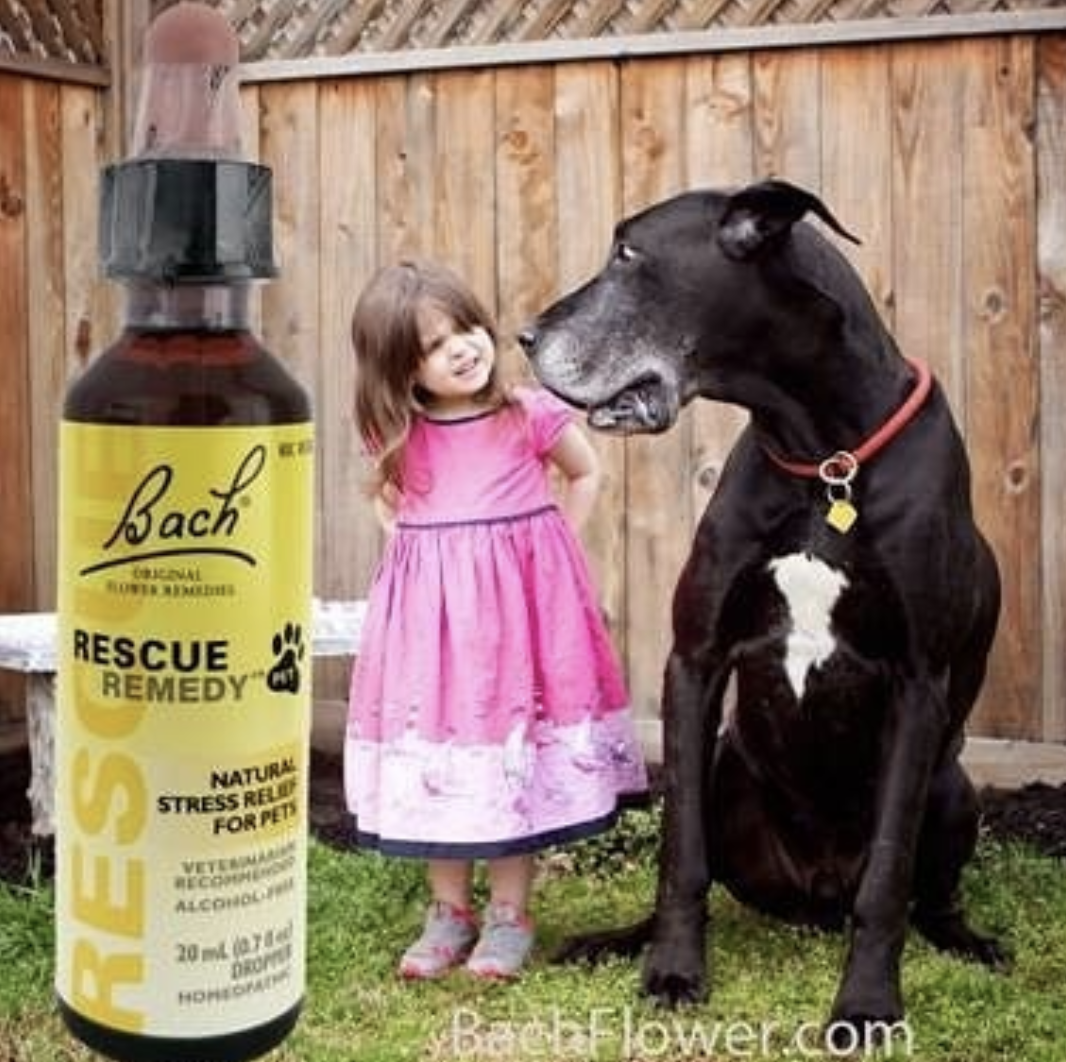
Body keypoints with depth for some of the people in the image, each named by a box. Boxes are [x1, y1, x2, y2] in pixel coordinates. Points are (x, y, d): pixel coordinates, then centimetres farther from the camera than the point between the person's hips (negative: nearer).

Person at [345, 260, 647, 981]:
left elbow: (587, 474, 11)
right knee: (436, 750, 7)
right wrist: (416, 550, 7)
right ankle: (450, 910, 23)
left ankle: (510, 914, 19)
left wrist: (549, 547, 4)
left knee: (516, 756, 4)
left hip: (519, 602, -2)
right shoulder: (398, 436, 0)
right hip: (431, 610, 2)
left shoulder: (531, 416, -7)